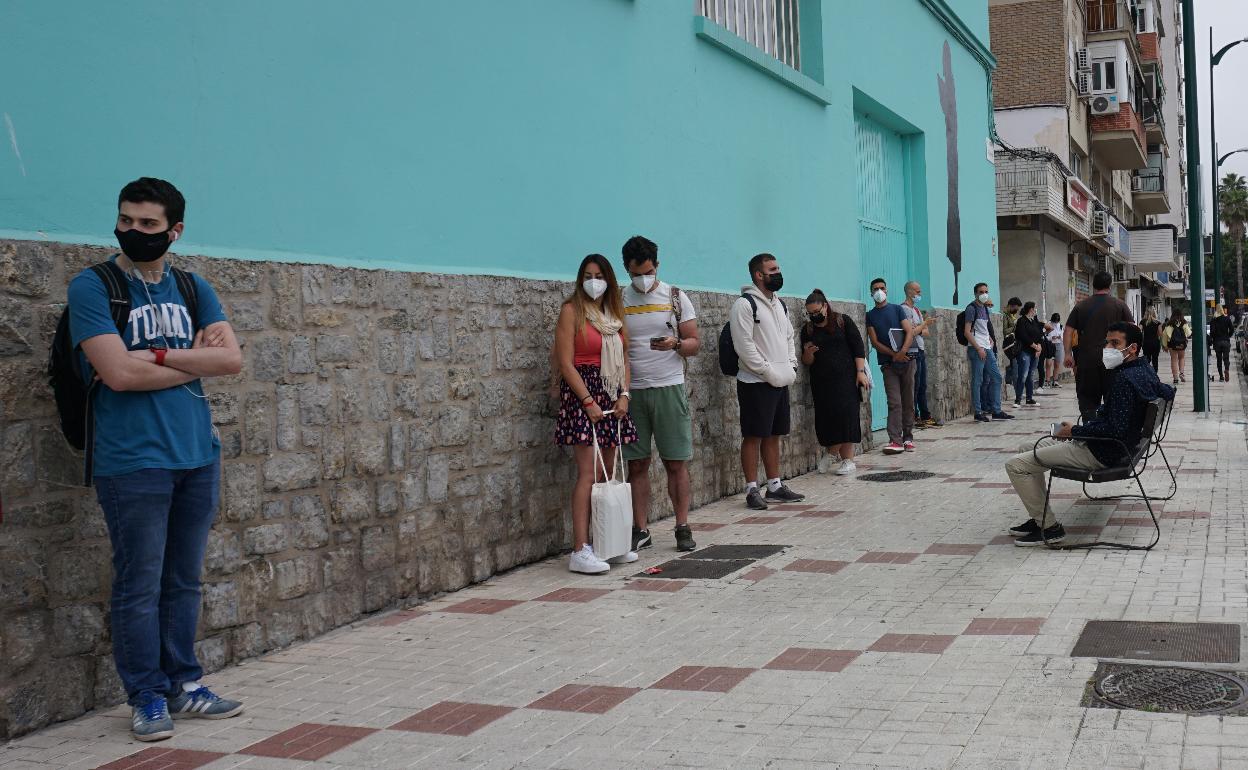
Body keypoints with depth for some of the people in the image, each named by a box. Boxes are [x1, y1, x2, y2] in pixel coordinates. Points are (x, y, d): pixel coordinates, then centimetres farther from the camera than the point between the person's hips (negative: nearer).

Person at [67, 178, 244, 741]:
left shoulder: (193, 289, 11)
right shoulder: (92, 287, -4)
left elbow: (233, 360, -1)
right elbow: (119, 373, -16)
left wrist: (160, 356, -12)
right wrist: (195, 361, -5)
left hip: (198, 456, 5)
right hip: (132, 462, -5)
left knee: (184, 581, 12)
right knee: (140, 585, 0)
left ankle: (182, 684, 24)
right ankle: (147, 697, 13)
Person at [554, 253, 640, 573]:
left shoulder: (614, 313, 16)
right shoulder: (572, 311, -4)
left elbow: (623, 359, 15)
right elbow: (566, 362, -10)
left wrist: (623, 395, -1)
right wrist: (589, 402, -15)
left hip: (611, 396, 7)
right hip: (582, 393, -7)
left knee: (608, 473, 7)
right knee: (588, 473, -12)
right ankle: (580, 551, -12)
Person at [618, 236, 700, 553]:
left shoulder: (676, 297, 4)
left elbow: (695, 344, 5)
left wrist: (676, 343, -17)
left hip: (669, 387, -1)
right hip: (632, 391, 1)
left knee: (676, 463, 1)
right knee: (637, 464, 3)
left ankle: (683, 528, 10)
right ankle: (641, 531, 10)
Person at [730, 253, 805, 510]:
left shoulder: (779, 304, 15)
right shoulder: (745, 304, -12)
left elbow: (789, 338, 21)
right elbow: (744, 345, -17)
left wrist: (791, 367, 6)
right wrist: (769, 372, -16)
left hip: (780, 382, 8)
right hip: (756, 382, -8)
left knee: (773, 435, 12)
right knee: (753, 436, -3)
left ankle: (775, 486, 19)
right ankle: (752, 490, 2)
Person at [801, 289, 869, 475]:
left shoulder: (843, 321, 2)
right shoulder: (808, 329, 10)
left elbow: (858, 347, -1)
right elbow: (807, 362, 11)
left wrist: (860, 372, -9)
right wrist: (808, 353, -11)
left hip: (846, 378, -3)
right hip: (821, 381, 3)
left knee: (846, 413, -8)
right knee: (825, 417, -1)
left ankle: (847, 459, -3)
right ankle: (832, 451, 21)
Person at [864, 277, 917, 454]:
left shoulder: (897, 309, 8)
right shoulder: (870, 315, 8)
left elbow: (910, 332, -2)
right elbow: (874, 342, 0)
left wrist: (903, 352, -18)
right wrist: (893, 354, -12)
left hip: (906, 360, 1)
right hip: (888, 364, -1)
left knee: (908, 402, 4)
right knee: (894, 403, -9)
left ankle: (908, 437, 11)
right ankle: (895, 441, -13)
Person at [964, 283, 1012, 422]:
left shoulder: (986, 310, 17)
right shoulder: (972, 308, -7)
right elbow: (967, 332, -14)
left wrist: (990, 340, 11)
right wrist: (978, 348, -18)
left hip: (988, 348, 8)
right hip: (976, 349, -8)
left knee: (996, 377, 8)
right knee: (977, 381, -5)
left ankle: (996, 411, 13)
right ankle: (978, 412, 0)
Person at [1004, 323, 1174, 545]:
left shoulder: (1124, 379, -24)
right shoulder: (1146, 370, 6)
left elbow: (1115, 429, -30)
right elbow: (1169, 393, 25)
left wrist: (1074, 431, -18)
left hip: (1101, 454, -11)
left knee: (1015, 465, -13)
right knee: (1027, 449, 21)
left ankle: (1049, 528, -6)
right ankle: (1039, 517, 20)